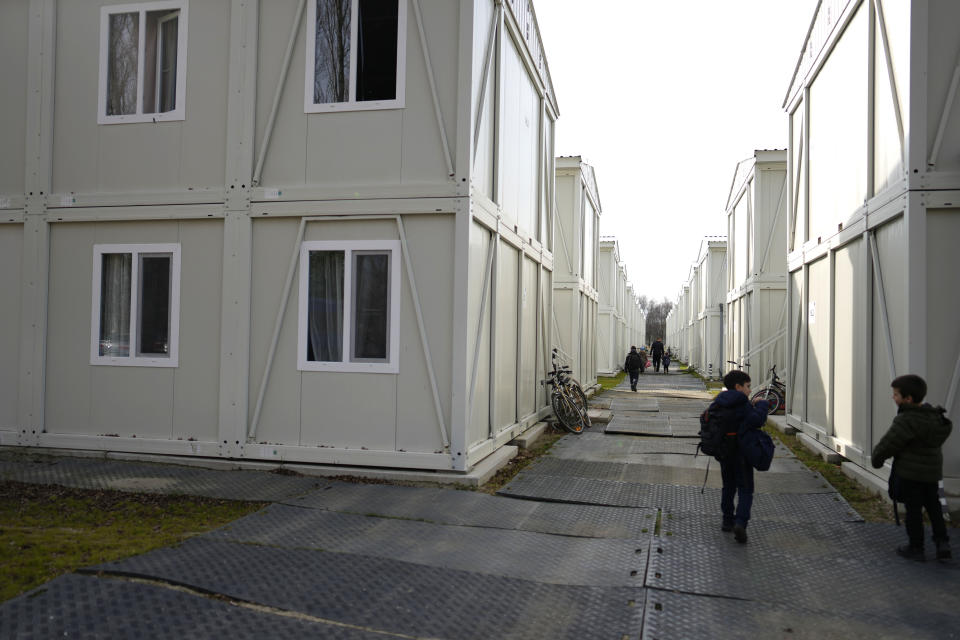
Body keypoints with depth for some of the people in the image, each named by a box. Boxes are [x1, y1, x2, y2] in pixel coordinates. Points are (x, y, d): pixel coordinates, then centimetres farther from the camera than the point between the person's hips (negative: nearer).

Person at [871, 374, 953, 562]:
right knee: (933, 506, 21)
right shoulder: (934, 416, 2)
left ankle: (916, 548, 16)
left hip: (910, 472, -7)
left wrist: (876, 459, -1)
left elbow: (888, 444, -19)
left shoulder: (907, 420, -24)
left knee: (913, 510, 6)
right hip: (932, 471, 8)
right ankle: (942, 543, 18)